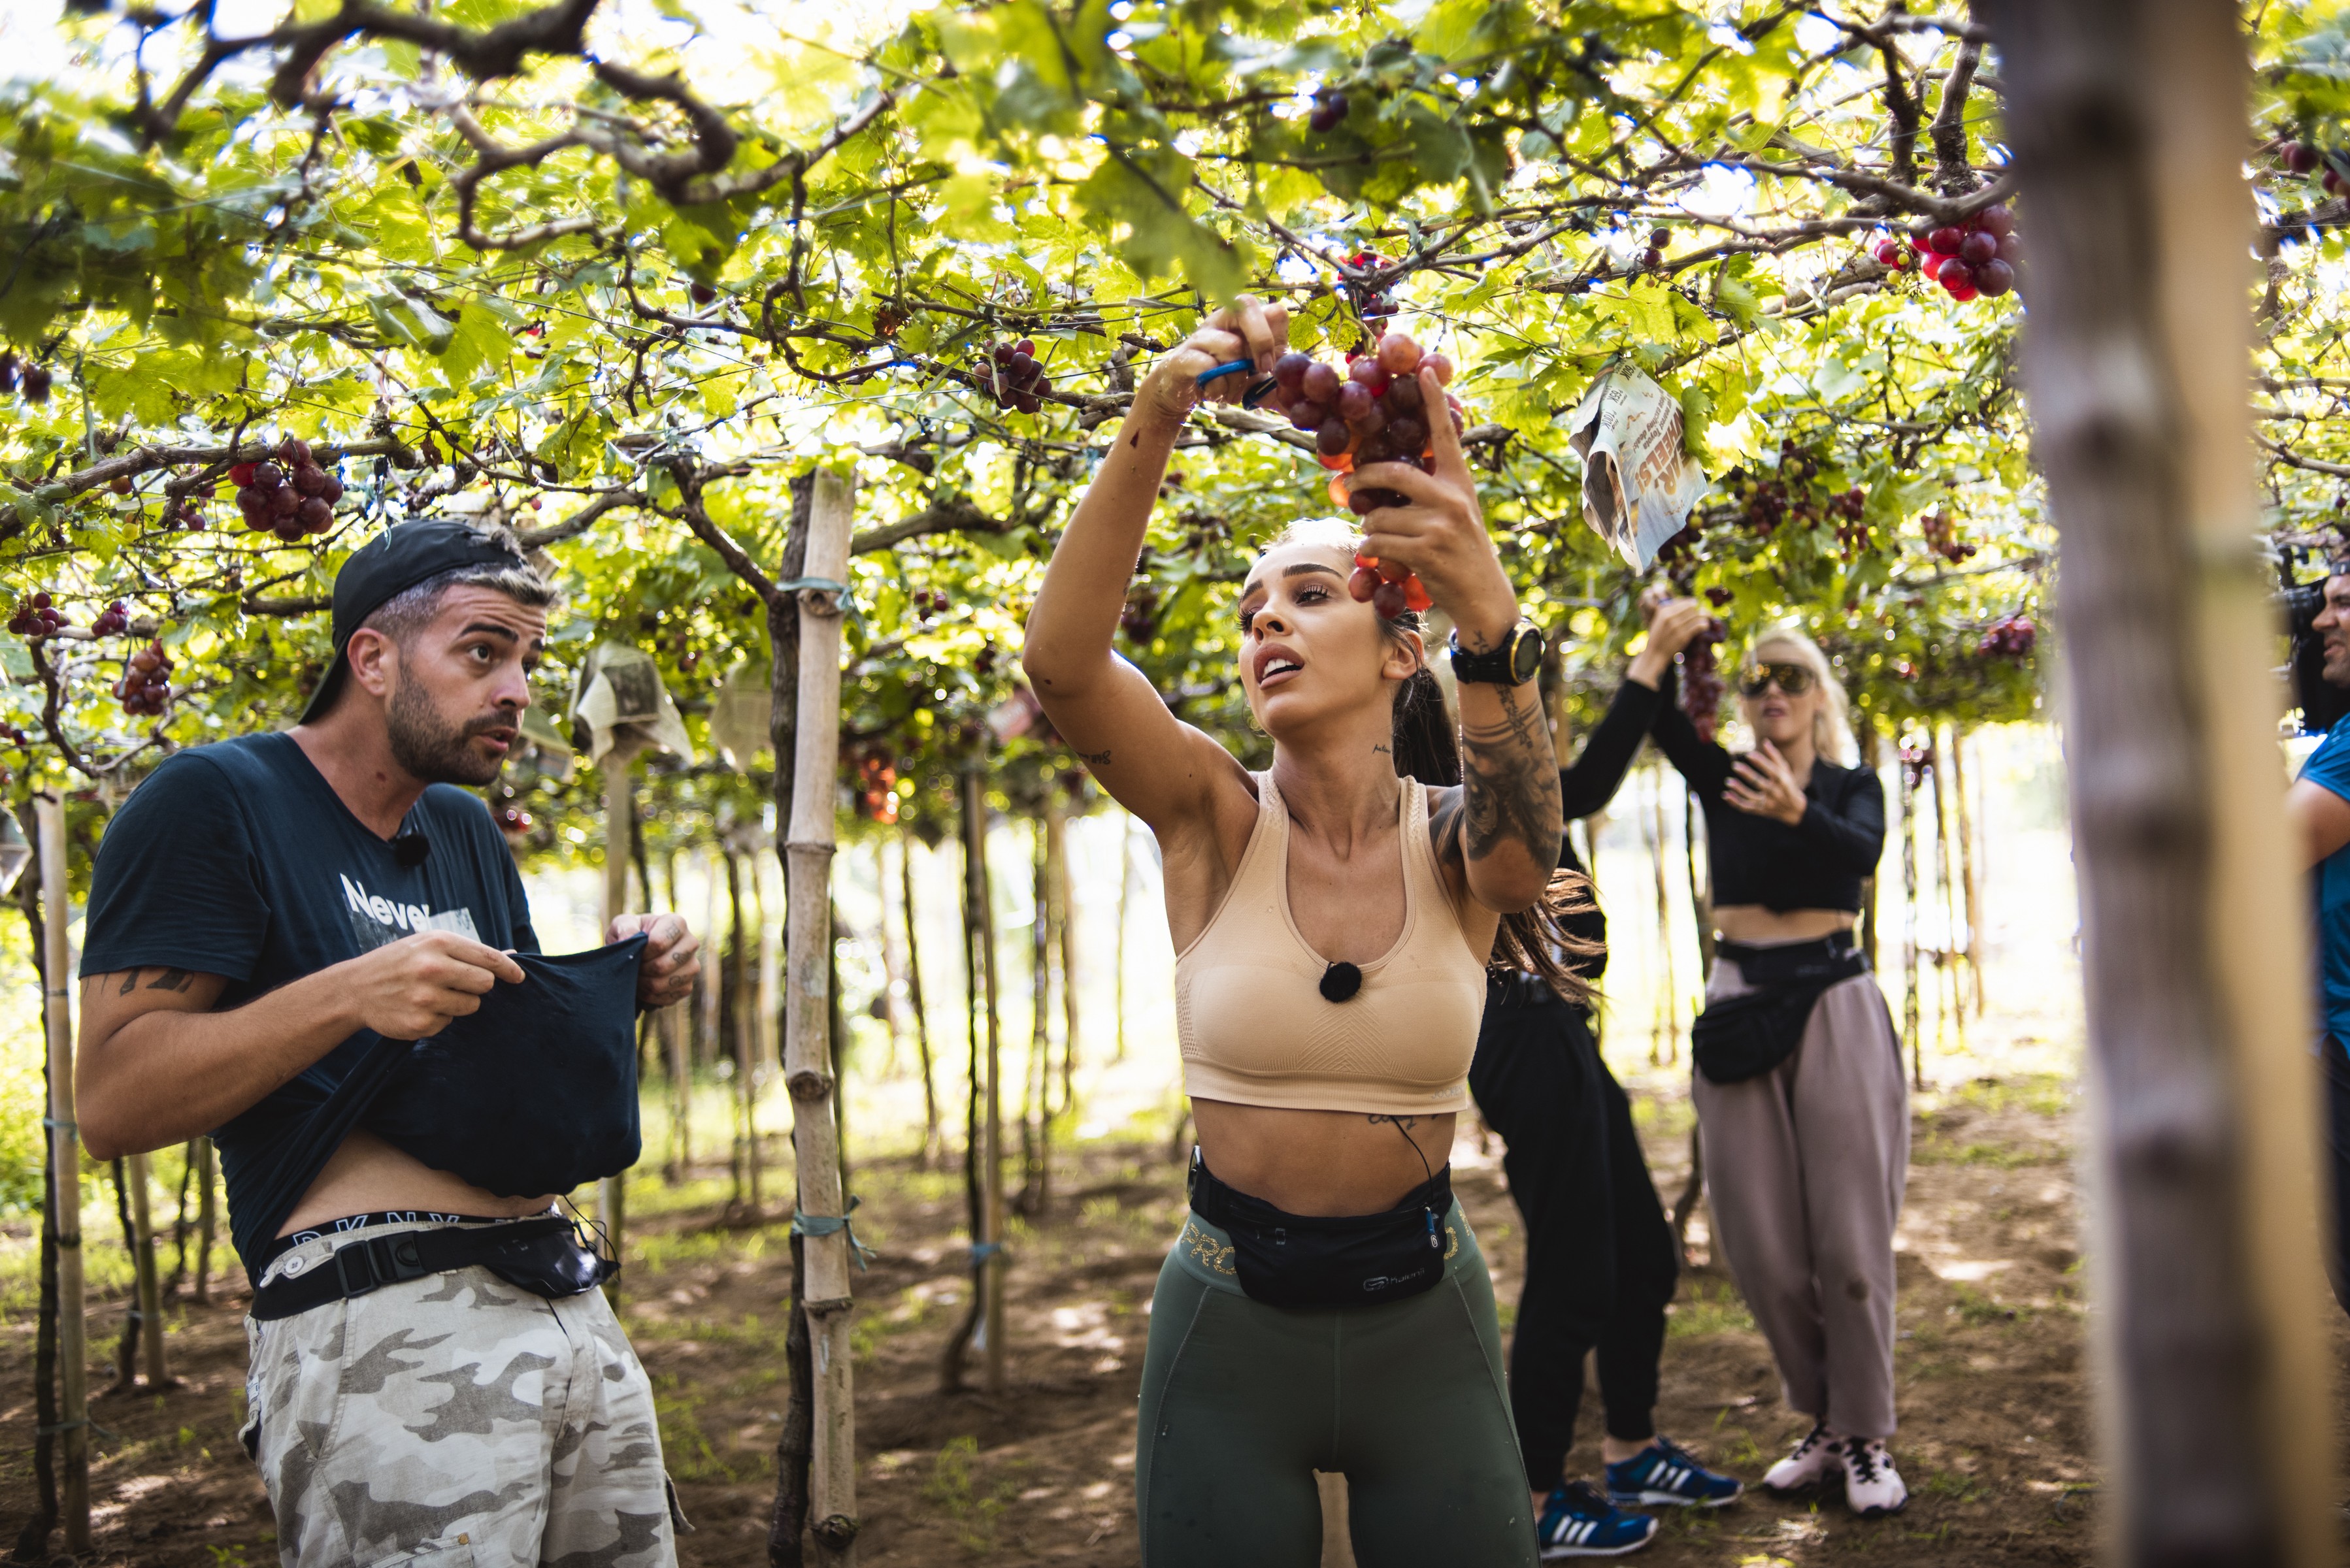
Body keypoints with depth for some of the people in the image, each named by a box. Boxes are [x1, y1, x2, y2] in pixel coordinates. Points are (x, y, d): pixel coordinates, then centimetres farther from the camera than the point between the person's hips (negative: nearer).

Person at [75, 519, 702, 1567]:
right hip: (375, 1315, -8)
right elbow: (112, 1104, -10)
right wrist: (351, 992, -21)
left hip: (571, 1302, 8)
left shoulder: (466, 830, 21)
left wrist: (619, 984, 7)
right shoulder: (215, 800, -3)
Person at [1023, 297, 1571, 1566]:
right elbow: (1059, 661, -26)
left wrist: (1488, 612, -51)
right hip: (1228, 1324, 0)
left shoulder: (1460, 845, -6)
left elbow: (1526, 833, -32)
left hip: (1423, 1318, 1)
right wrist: (1151, 428, -40)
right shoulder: (1216, 821, -8)